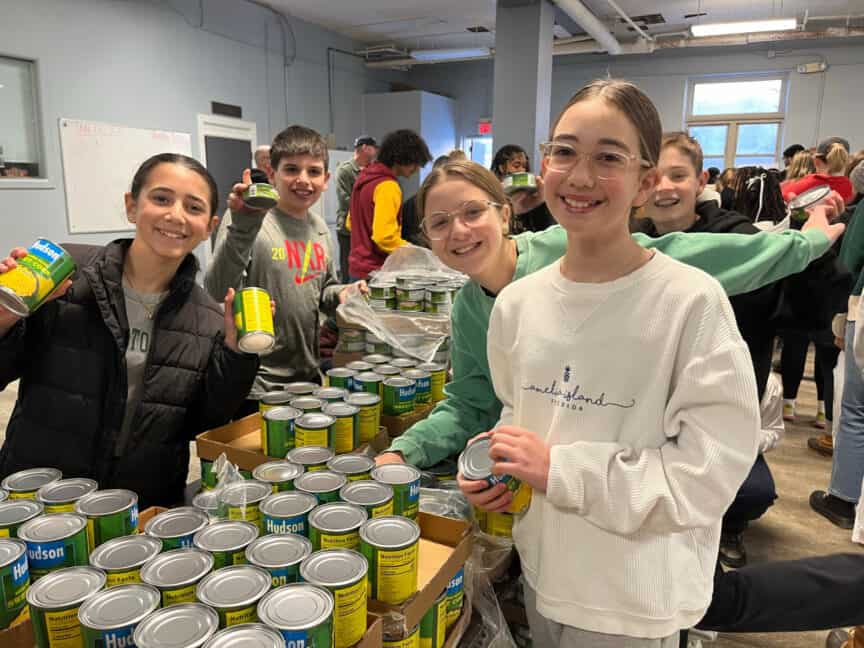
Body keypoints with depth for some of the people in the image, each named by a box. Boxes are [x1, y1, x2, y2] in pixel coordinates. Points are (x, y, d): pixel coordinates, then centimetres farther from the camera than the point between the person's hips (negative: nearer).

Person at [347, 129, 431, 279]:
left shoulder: (365, 177, 11)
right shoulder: (388, 186, -18)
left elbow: (352, 223, 19)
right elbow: (384, 237, -25)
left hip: (358, 266, 9)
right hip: (375, 271, -9)